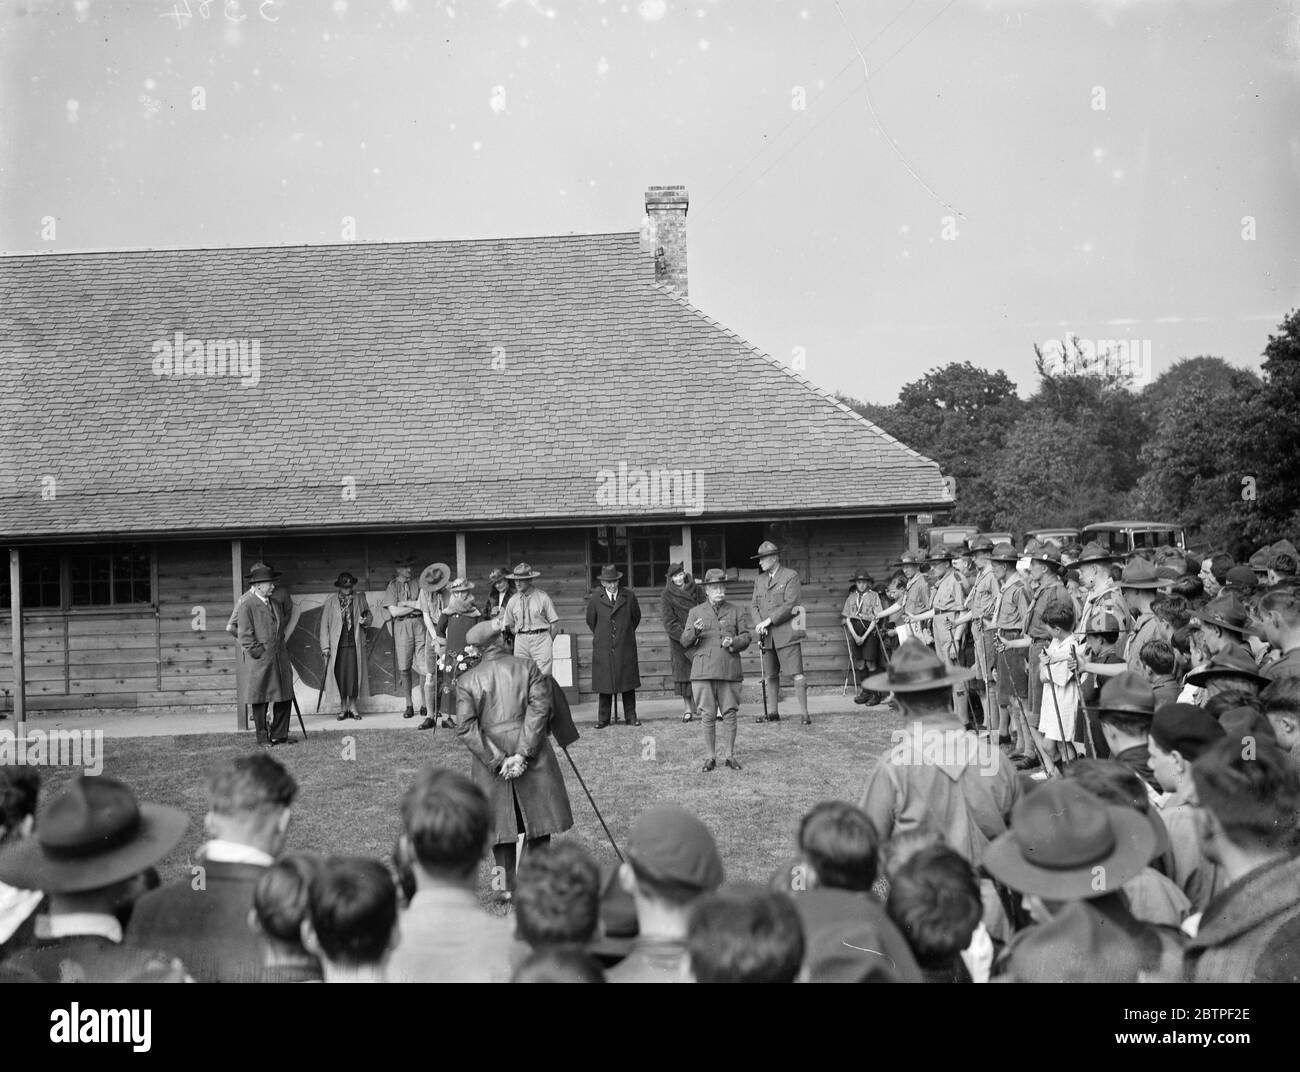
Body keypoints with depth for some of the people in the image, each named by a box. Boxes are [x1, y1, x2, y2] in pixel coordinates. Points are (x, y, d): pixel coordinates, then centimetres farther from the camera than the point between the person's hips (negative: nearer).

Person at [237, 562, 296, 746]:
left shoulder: (274, 604, 16)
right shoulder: (247, 606, -7)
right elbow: (245, 635, -10)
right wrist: (257, 651, -14)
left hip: (279, 657, 7)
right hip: (260, 661, -7)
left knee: (285, 696, 7)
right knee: (260, 698, 2)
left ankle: (279, 734, 16)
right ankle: (263, 737, 10)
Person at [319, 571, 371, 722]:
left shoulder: (360, 599, 10)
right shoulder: (330, 603, 5)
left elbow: (368, 616, 20)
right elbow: (324, 626, 4)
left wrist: (365, 620, -5)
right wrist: (325, 646, -4)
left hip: (355, 644, 1)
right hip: (337, 645, -1)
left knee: (354, 675, -1)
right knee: (339, 676, -1)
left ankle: (353, 707, 11)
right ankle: (342, 708, 10)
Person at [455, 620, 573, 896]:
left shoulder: (467, 680, 0)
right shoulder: (529, 667, -1)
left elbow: (466, 728, -7)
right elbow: (539, 709, -12)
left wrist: (497, 761, -10)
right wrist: (522, 753, -14)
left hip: (490, 760, 1)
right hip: (533, 758, -1)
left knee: (500, 821, 11)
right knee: (538, 819, 12)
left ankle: (507, 886, 12)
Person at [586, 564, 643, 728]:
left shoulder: (629, 596, 1)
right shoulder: (595, 599, 0)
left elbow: (636, 617, 16)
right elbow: (591, 621, 14)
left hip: (625, 647, 0)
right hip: (603, 648, 0)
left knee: (628, 683, 2)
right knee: (604, 684, 1)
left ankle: (630, 717, 9)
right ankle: (603, 719, 8)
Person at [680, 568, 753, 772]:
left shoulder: (736, 611, 12)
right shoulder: (696, 612, 10)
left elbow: (746, 637, 10)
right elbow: (685, 641, 5)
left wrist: (733, 642, -11)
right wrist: (695, 631, -16)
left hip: (730, 669, 1)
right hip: (704, 670, -1)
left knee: (730, 714, 1)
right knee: (708, 715, -1)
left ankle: (729, 755, 11)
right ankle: (711, 757, 7)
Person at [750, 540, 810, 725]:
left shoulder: (790, 576, -3)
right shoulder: (760, 580, 16)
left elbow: (790, 605, -11)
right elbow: (754, 605, 13)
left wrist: (769, 621, -14)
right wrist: (759, 624, -6)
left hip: (786, 634, -6)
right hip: (766, 636, 6)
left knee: (796, 674, -9)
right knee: (770, 676, 10)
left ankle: (803, 713, -8)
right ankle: (773, 712, 19)